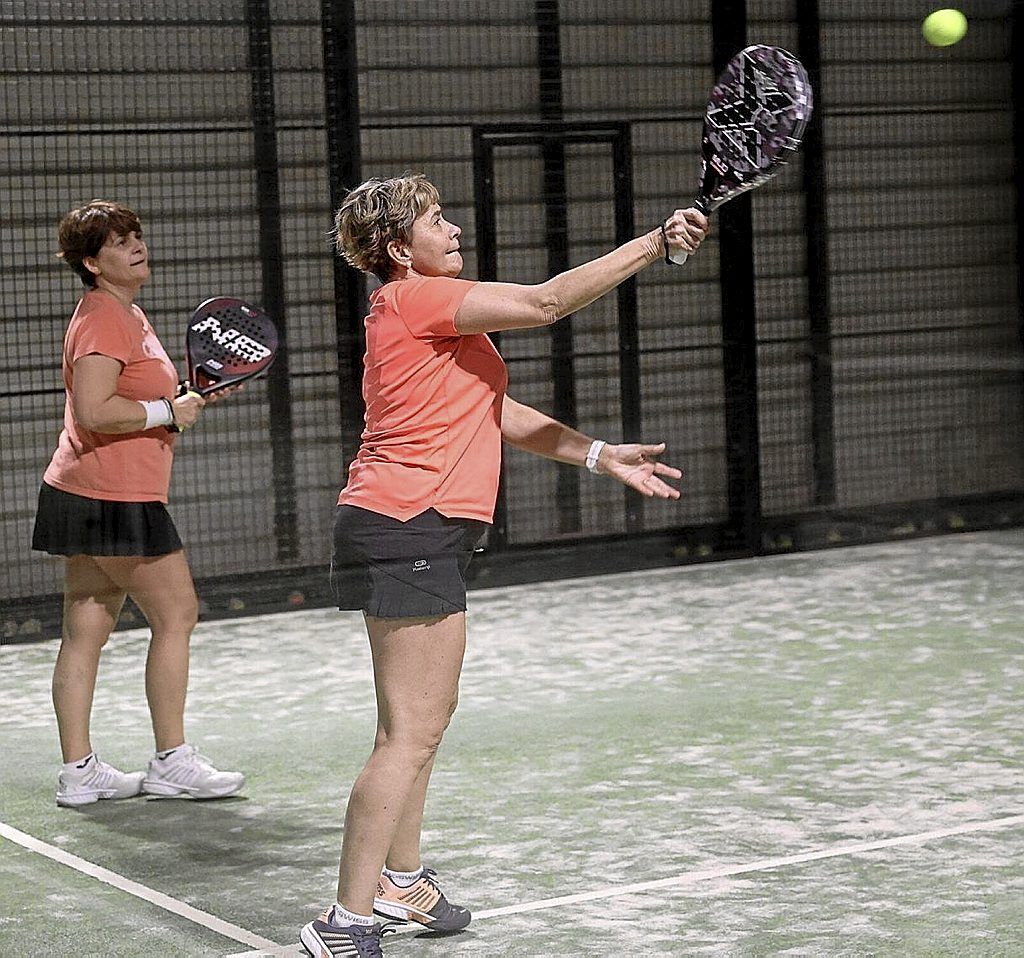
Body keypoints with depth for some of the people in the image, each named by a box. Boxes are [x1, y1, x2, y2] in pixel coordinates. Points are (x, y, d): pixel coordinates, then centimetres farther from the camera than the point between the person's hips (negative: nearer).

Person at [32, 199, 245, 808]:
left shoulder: (129, 315, 19)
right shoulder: (103, 319, -13)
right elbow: (93, 410, -24)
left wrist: (191, 393, 15)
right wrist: (169, 411, -15)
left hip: (87, 499, 10)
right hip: (113, 500, -10)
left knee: (86, 632, 8)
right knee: (177, 613, -3)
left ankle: (79, 771, 11)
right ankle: (172, 762, 3)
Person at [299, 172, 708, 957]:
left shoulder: (431, 316, 19)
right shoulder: (413, 299, -12)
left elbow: (500, 414, 20)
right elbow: (546, 303, -18)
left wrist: (605, 456, 15)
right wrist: (656, 242, -13)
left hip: (419, 535, 11)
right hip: (406, 531, -11)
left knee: (426, 714, 22)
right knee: (413, 732, -11)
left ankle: (402, 879, 36)